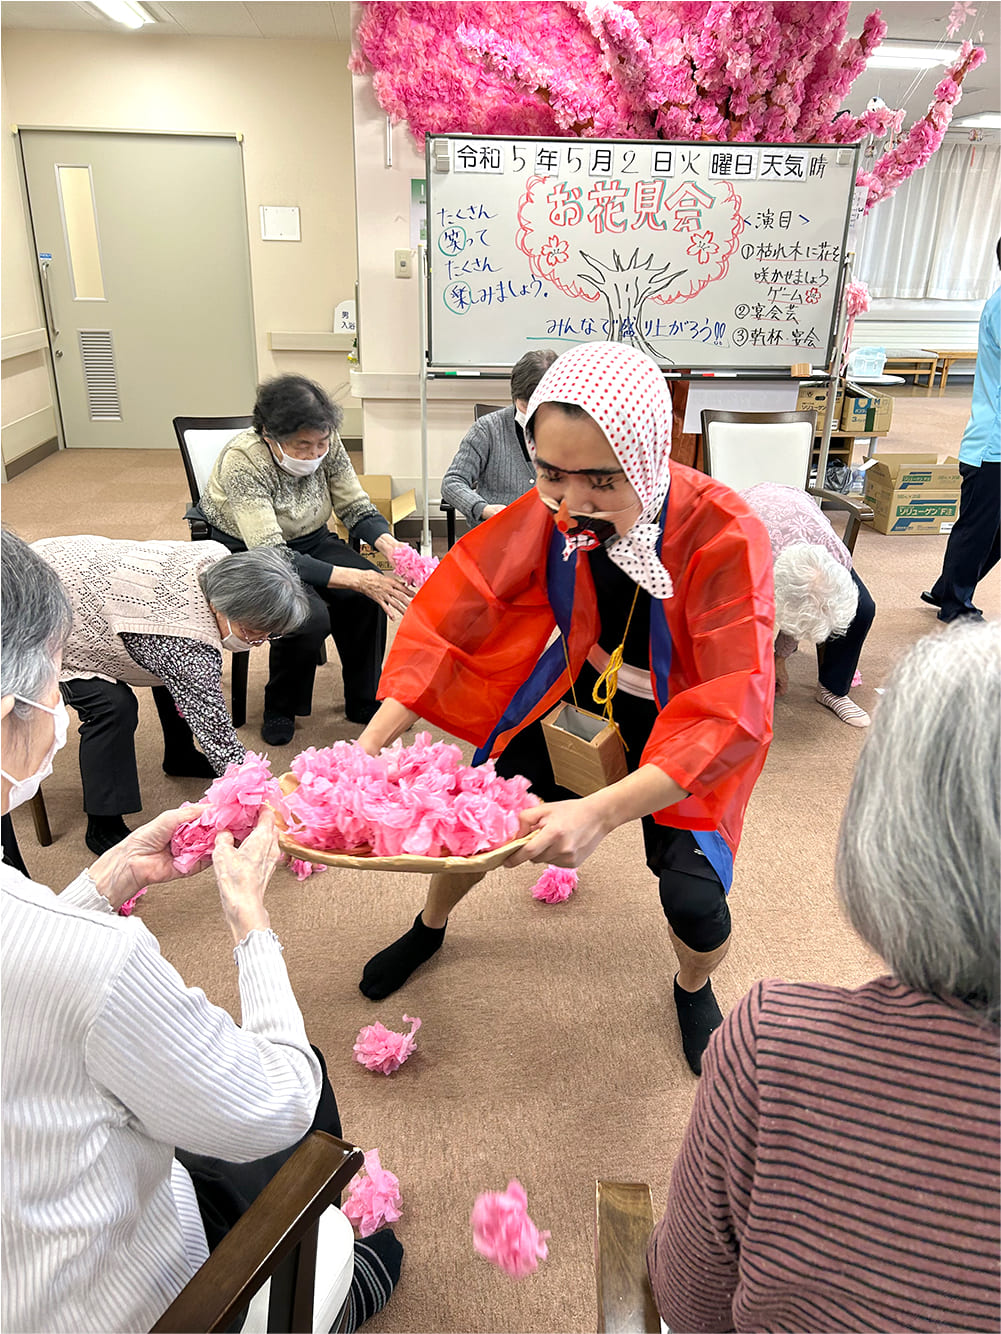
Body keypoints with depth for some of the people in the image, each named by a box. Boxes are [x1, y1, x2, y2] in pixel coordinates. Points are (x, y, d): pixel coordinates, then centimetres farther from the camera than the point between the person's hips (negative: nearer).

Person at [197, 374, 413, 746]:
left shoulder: (327, 445, -14)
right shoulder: (242, 462, -30)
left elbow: (356, 508, -4)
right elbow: (273, 557, -35)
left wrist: (389, 545, -27)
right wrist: (356, 578, -43)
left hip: (310, 541, 5)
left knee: (369, 595, -22)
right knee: (309, 616, -32)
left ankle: (364, 702, -2)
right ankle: (280, 710, -4)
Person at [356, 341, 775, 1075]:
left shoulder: (724, 538, -34)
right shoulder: (553, 512, -23)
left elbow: (732, 713, -38)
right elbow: (451, 616, -22)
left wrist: (602, 812, -51)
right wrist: (366, 749, -32)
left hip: (681, 718, -3)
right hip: (584, 684, 3)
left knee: (692, 896, -14)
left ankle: (694, 989, 27)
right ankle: (430, 927, 40)